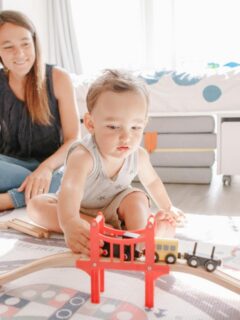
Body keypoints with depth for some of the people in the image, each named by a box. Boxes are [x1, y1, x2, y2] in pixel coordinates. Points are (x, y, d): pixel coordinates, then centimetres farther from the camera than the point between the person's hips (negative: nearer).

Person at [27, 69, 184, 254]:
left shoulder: (139, 156, -20)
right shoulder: (83, 156, -40)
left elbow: (152, 181, 3)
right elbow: (70, 189, -59)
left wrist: (167, 208, 10)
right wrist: (69, 222, -78)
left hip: (113, 206, 1)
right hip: (78, 207, -1)